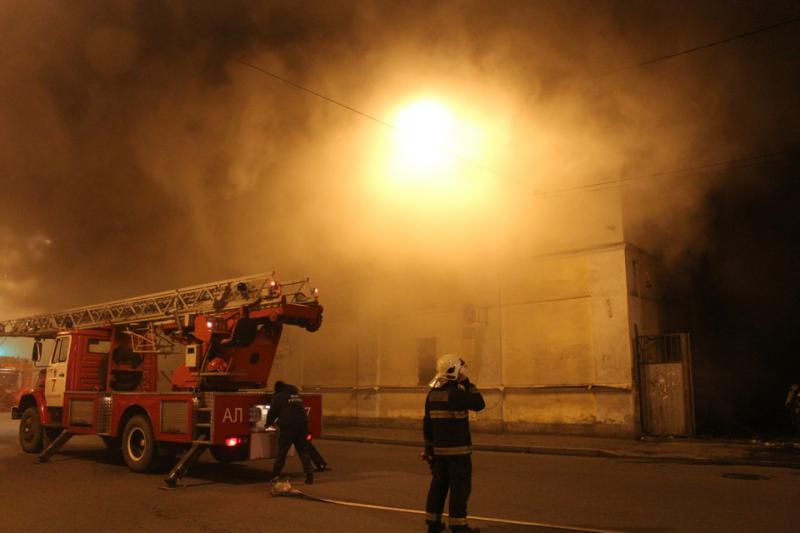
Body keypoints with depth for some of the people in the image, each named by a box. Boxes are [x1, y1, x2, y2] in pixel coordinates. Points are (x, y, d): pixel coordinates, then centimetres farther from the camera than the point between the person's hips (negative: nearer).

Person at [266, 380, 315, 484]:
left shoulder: (278, 397, 3)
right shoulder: (297, 395, 21)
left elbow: (272, 412, 5)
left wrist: (268, 424, 24)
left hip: (288, 427, -5)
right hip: (302, 425, 5)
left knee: (281, 451, 6)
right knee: (303, 451, 8)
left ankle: (275, 475, 9)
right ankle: (309, 475, 1)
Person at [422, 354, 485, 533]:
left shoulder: (432, 393, 6)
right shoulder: (456, 393, -18)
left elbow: (427, 423, 10)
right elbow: (479, 404, -9)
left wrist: (429, 445, 18)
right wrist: (468, 383, -6)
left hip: (439, 449, 7)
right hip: (458, 448, -7)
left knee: (439, 484, 15)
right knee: (460, 486, 1)